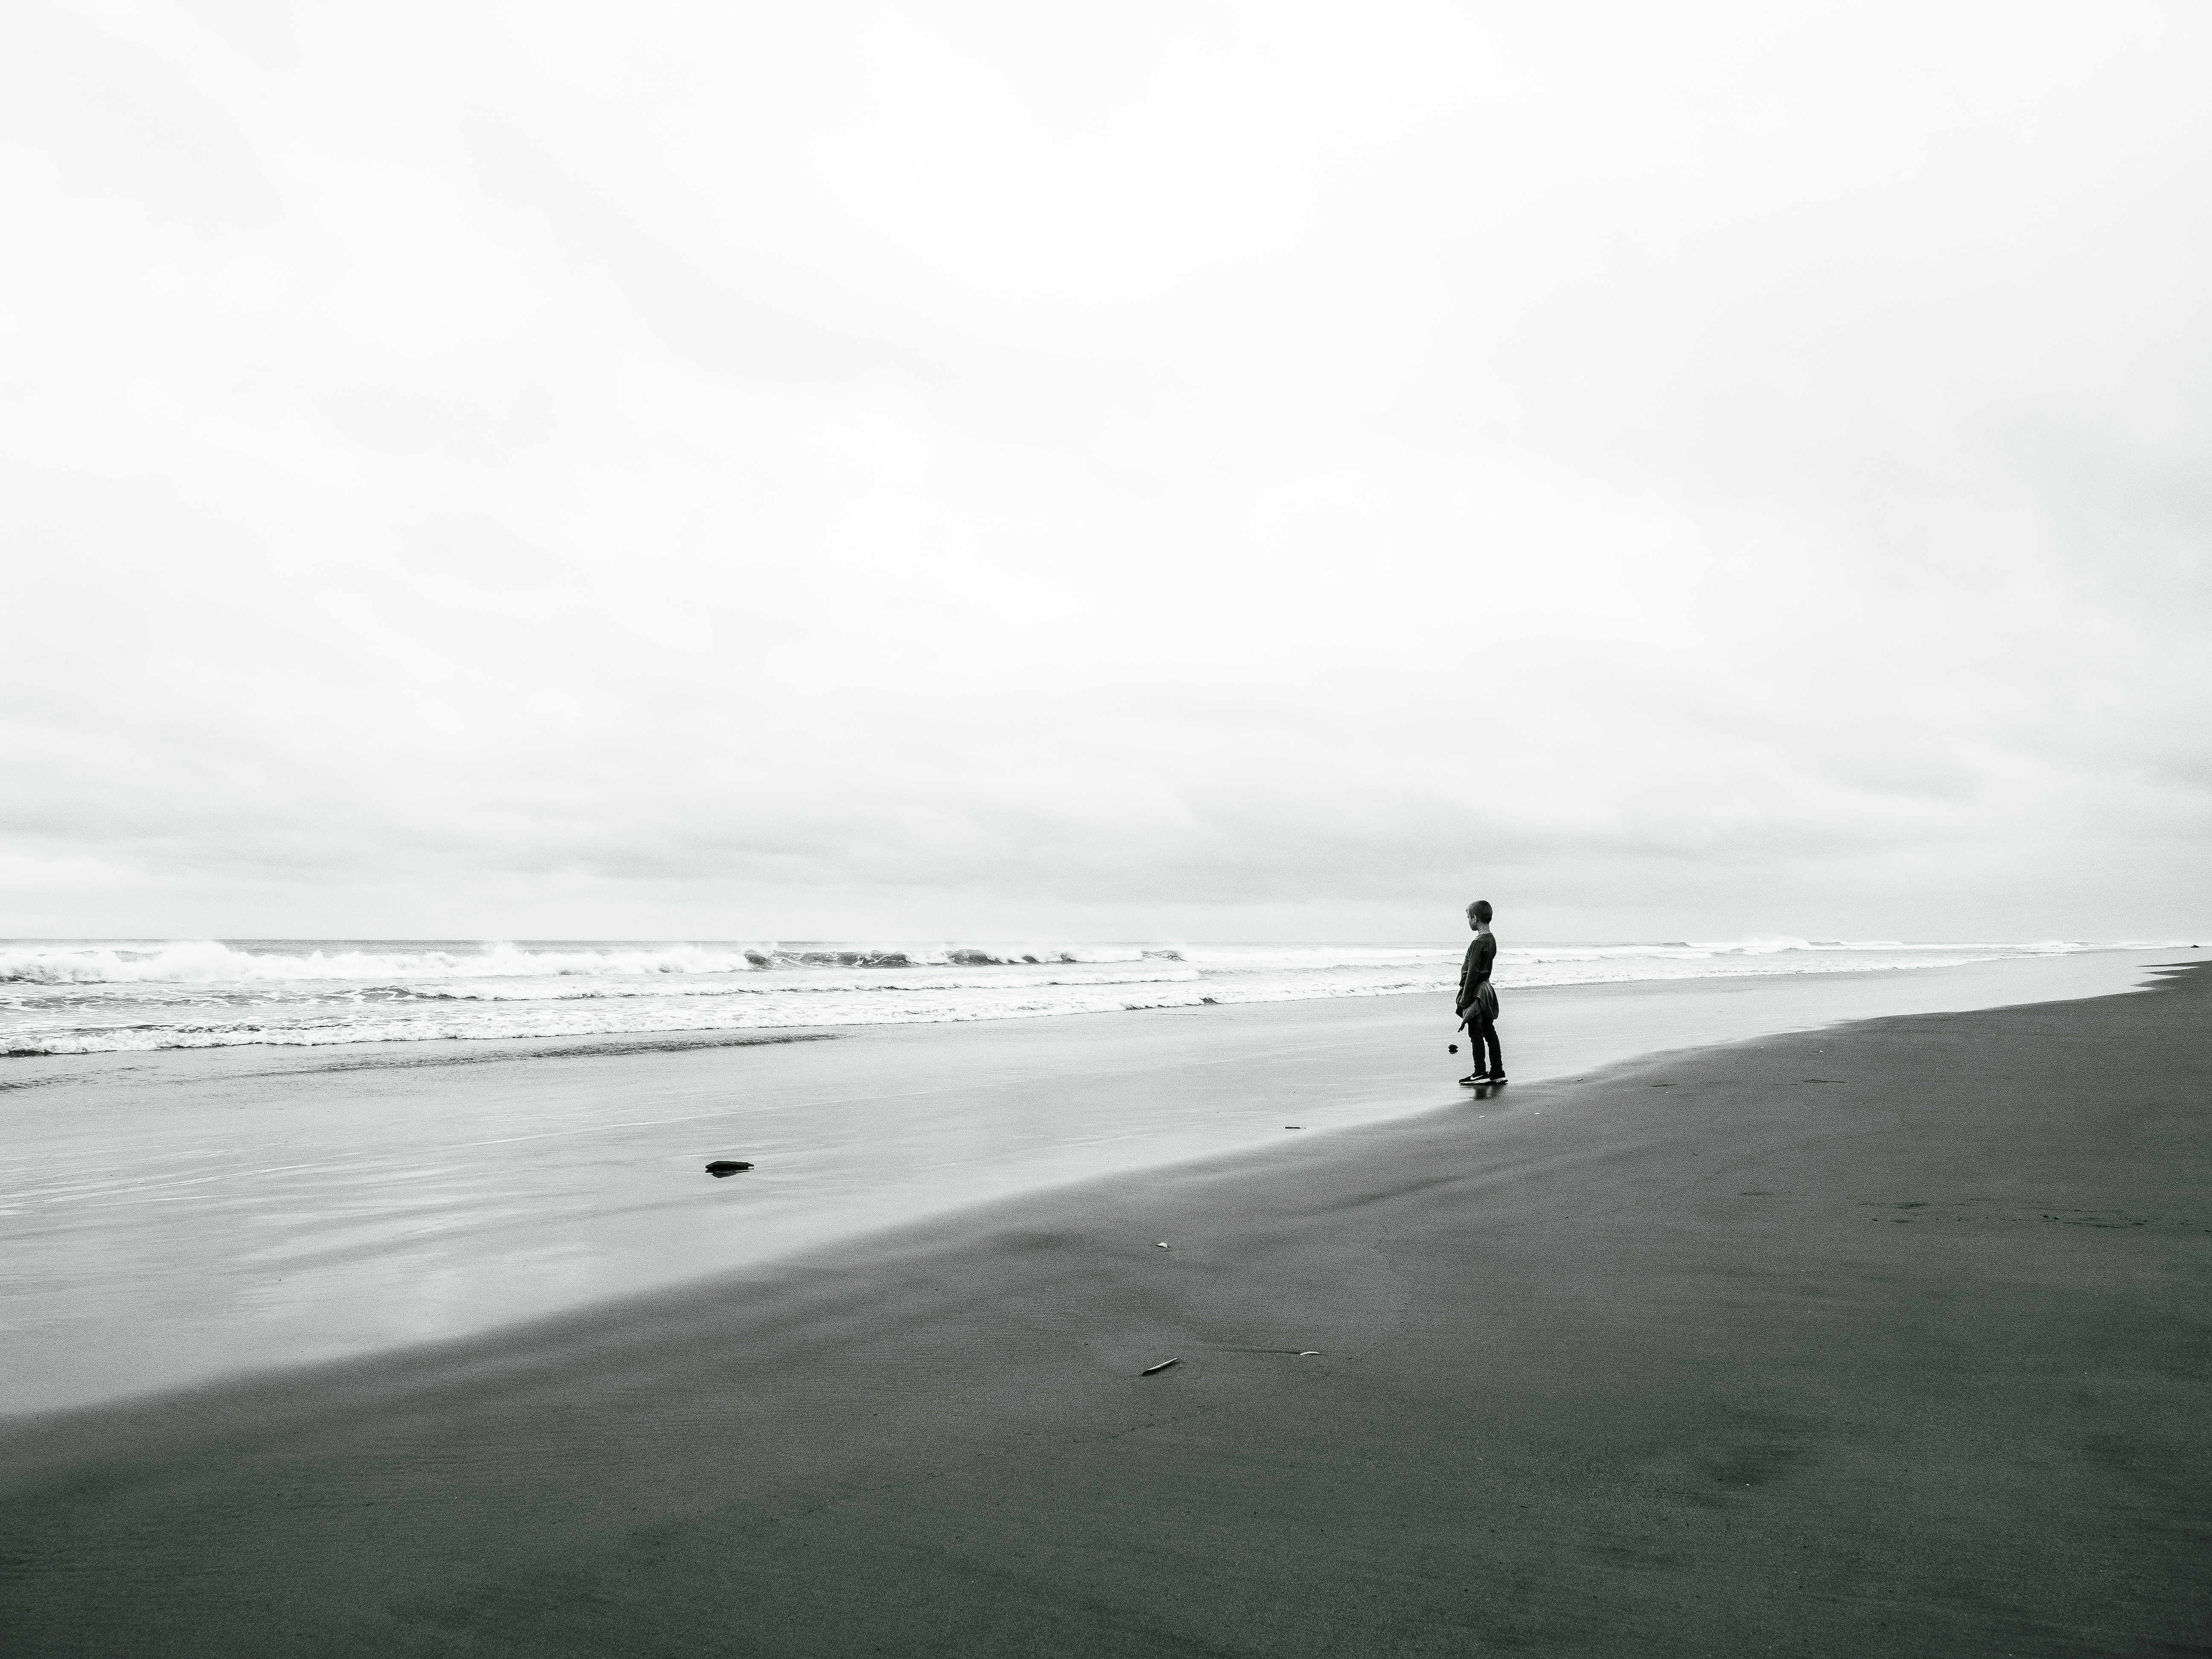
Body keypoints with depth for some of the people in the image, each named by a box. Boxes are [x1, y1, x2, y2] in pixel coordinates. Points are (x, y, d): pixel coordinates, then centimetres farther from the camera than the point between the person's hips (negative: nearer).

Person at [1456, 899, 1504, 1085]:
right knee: (1489, 1031, 11)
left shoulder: (1479, 942, -19)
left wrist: (1464, 998, -16)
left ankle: (1481, 1073, -1)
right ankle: (1497, 1072, 15)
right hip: (1487, 988, 9)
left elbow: (1473, 972, -20)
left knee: (1476, 1033, -3)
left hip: (1477, 992, -9)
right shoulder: (1492, 939, 10)